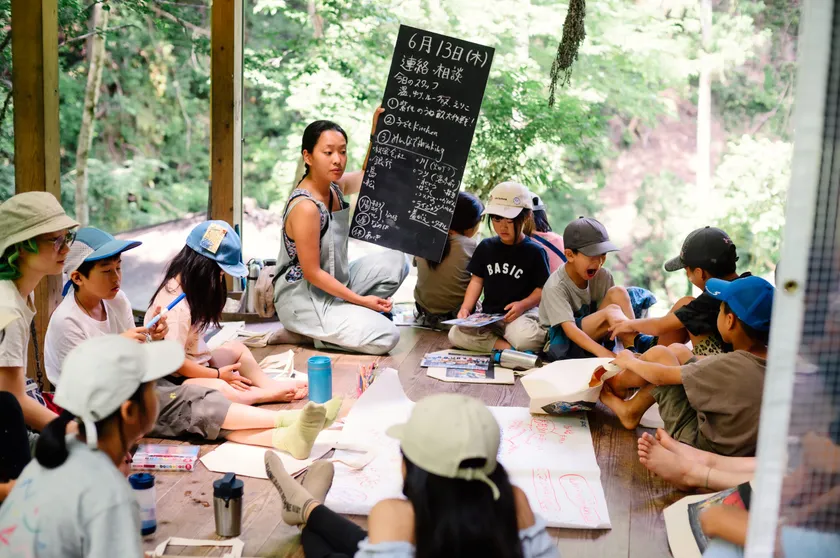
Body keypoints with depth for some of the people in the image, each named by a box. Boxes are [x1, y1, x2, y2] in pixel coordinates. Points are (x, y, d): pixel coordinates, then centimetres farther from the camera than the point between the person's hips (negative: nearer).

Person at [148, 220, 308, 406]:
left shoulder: (185, 284, 4)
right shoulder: (177, 306, -26)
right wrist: (217, 374, -14)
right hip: (174, 379, -11)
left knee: (235, 347, 21)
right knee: (221, 390, -35)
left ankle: (268, 384, 3)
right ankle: (272, 394, -19)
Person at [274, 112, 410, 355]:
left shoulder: (335, 186, 0)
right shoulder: (306, 207, -26)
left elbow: (366, 176, 23)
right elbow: (312, 273, -23)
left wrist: (376, 132, 7)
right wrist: (361, 300, -17)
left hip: (333, 284, 9)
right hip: (304, 298, -9)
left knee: (395, 262, 5)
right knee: (385, 337, -17)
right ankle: (306, 334, -2)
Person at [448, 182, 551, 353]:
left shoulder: (534, 251, -3)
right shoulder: (486, 246, 9)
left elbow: (543, 288, -2)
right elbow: (477, 280, 11)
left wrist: (523, 304, -20)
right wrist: (466, 308, -3)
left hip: (521, 313, -5)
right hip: (488, 315, 5)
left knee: (526, 339, -39)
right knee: (456, 335, -20)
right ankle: (510, 348, -16)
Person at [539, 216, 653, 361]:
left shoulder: (603, 276, -6)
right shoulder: (555, 287, -22)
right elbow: (569, 328, -30)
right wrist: (602, 352, -44)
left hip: (591, 335, 6)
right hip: (561, 341, -6)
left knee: (618, 292, -17)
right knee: (612, 311, -28)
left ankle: (633, 348, -25)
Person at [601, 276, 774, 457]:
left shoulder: (728, 367, -30)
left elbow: (661, 376, -15)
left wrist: (630, 362, 4)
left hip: (701, 446, -7)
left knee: (658, 354, 0)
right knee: (676, 351, 9)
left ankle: (614, 385, 29)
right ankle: (630, 410, 24)